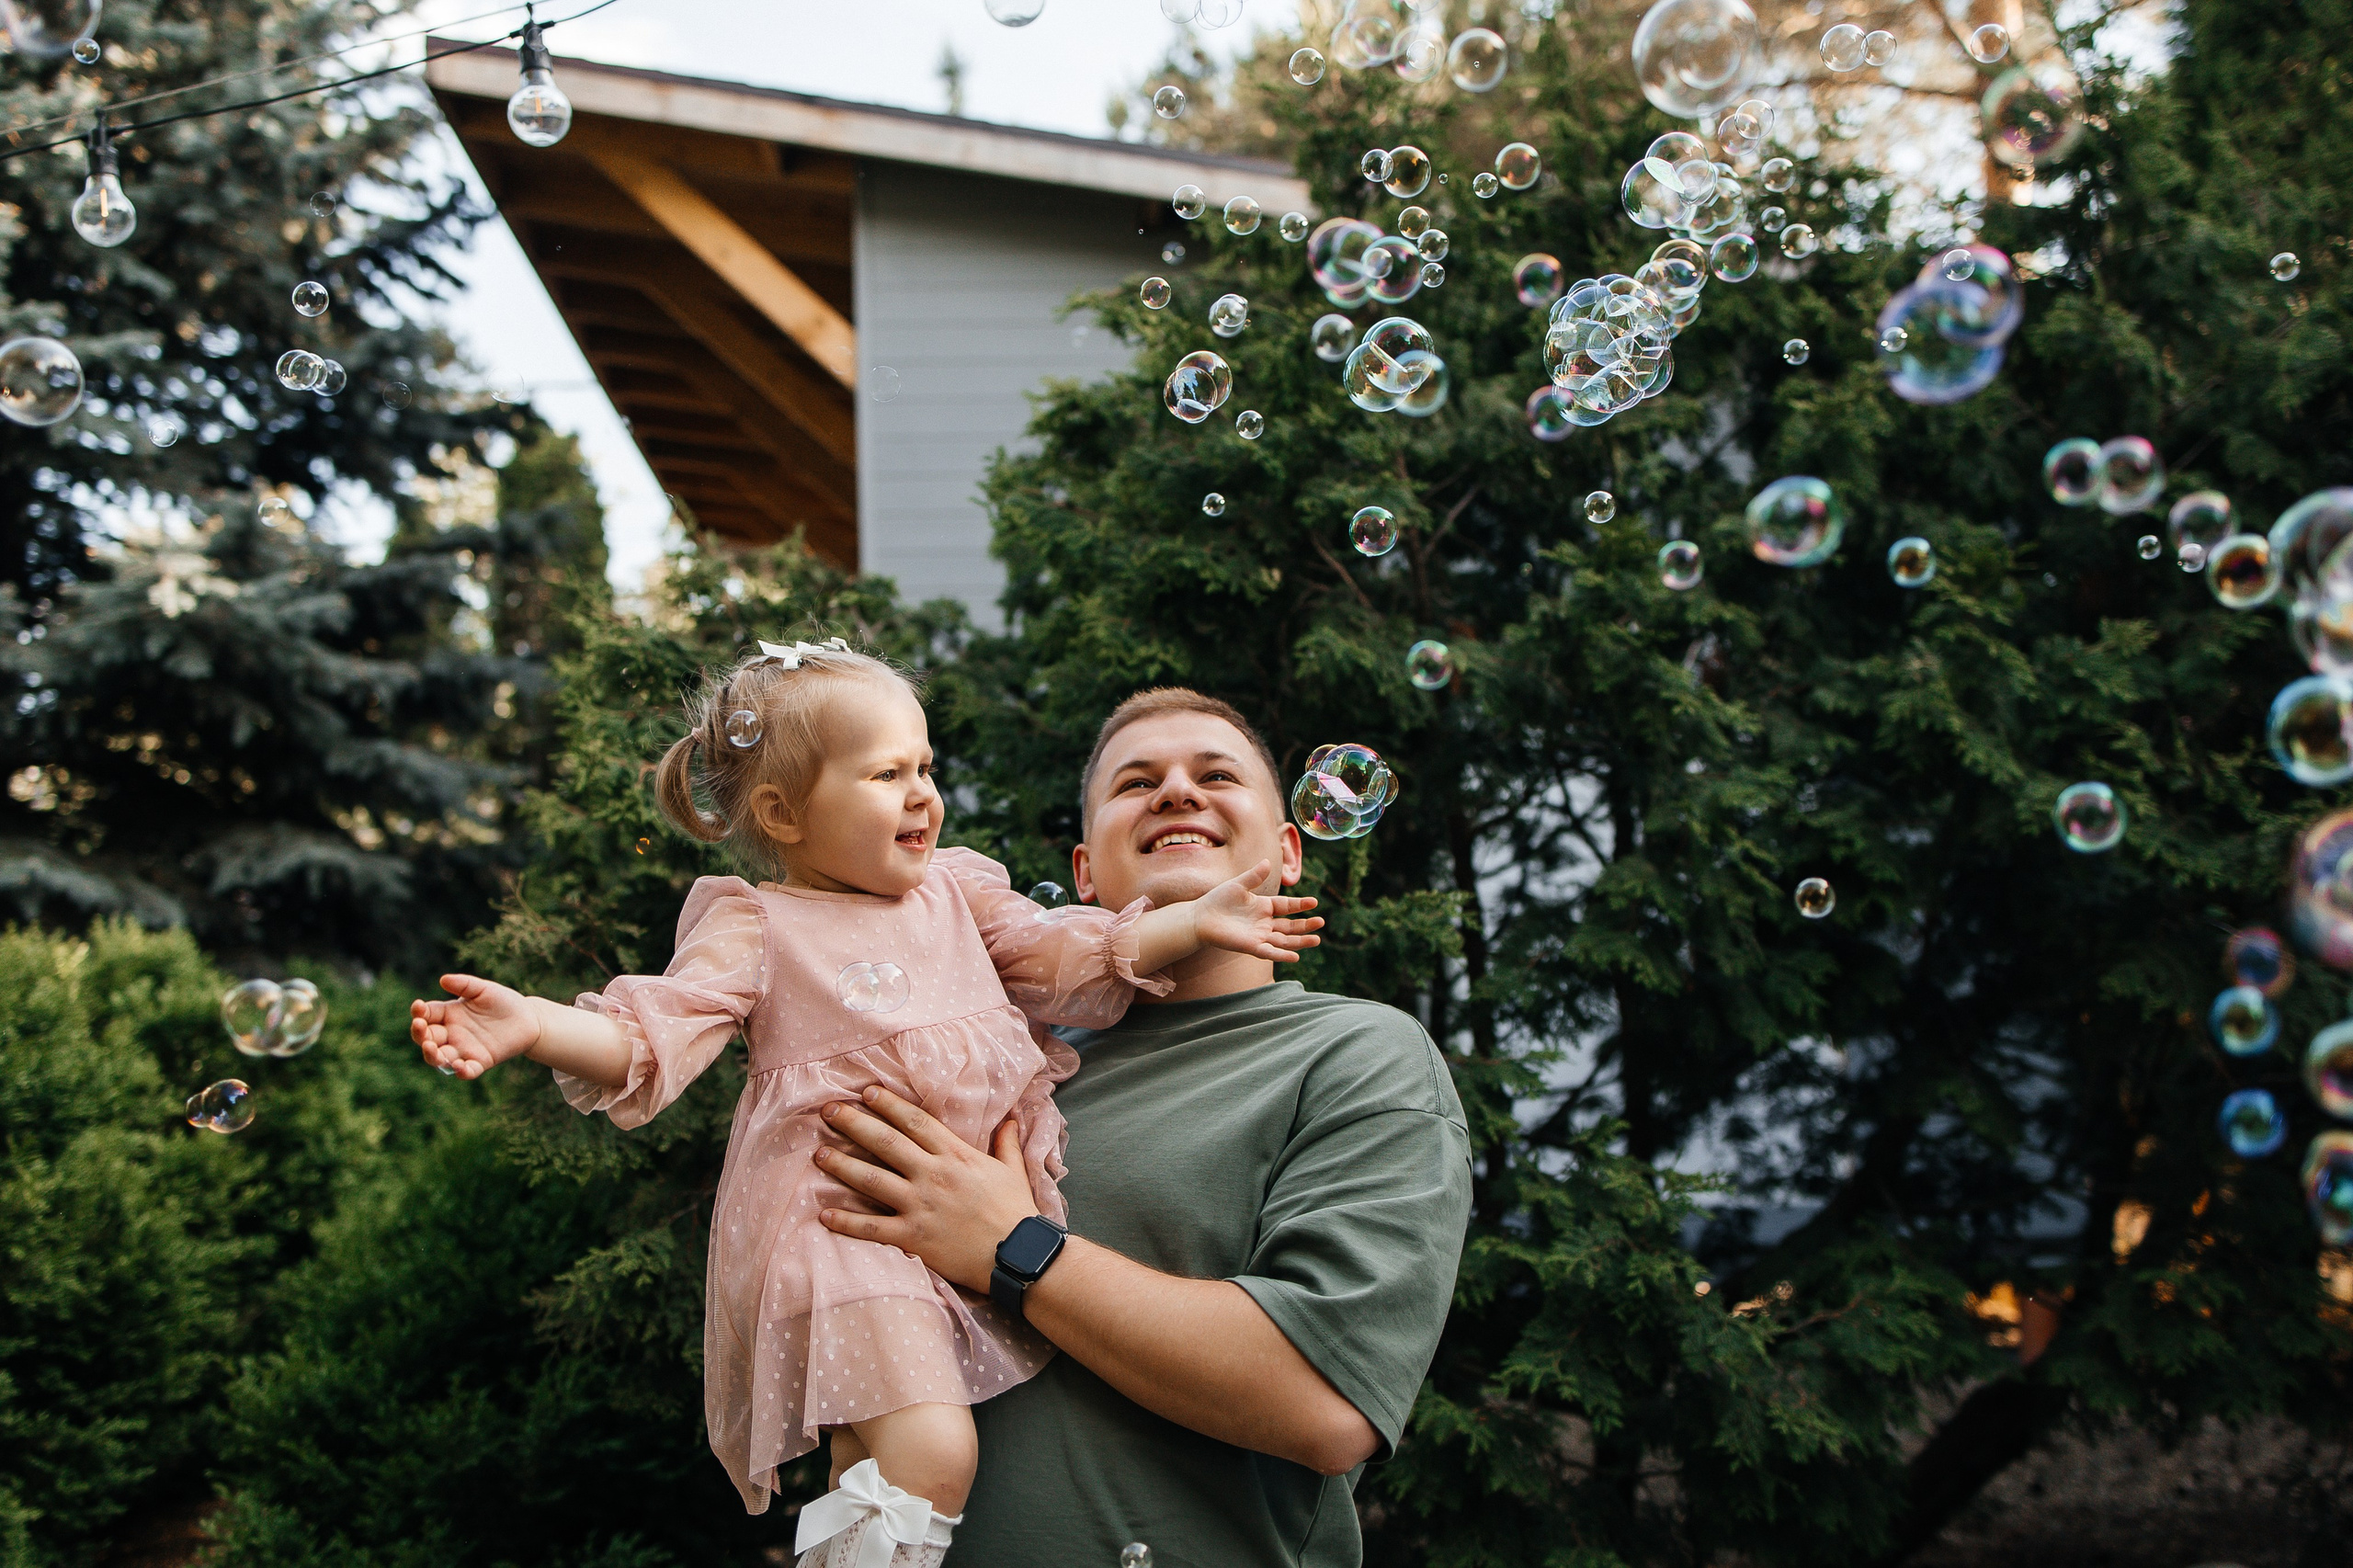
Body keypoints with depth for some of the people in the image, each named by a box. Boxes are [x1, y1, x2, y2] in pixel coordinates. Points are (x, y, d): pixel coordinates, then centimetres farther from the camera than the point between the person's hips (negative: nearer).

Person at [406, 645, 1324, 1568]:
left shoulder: (957, 892, 16)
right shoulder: (757, 929, 0)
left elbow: (1072, 959, 17)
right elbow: (652, 1037, -11)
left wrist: (1195, 922, 6)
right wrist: (534, 1025, -28)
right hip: (840, 1216, -6)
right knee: (929, 1450, -22)